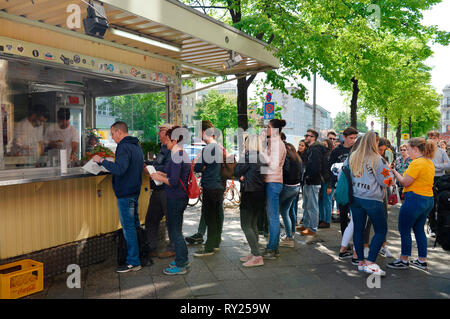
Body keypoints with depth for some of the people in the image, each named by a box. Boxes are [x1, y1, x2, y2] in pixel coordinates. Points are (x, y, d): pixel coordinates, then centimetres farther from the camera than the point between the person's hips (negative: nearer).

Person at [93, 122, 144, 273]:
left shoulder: (124, 147, -17)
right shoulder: (136, 146, 14)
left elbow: (119, 169, -29)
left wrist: (102, 161, -19)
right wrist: (115, 162, 20)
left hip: (125, 194, -10)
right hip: (135, 191, 10)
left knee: (128, 228, -3)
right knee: (135, 225, 17)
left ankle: (133, 262, 4)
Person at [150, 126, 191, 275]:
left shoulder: (175, 156, -20)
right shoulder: (183, 154, 11)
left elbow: (173, 181, -25)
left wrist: (159, 178, -11)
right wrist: (163, 174, 15)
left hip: (175, 198, -10)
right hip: (180, 197, 10)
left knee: (174, 231, 1)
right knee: (176, 229, 20)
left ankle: (180, 266, 12)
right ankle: (183, 259, 32)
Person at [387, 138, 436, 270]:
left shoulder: (417, 163, -18)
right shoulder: (429, 162, 12)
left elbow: (405, 182, -16)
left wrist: (394, 171, -4)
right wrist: (402, 173, 11)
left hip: (415, 199, -9)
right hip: (428, 200, 10)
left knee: (404, 230, 2)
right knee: (419, 229, 17)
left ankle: (404, 260, 11)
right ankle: (422, 260, 24)